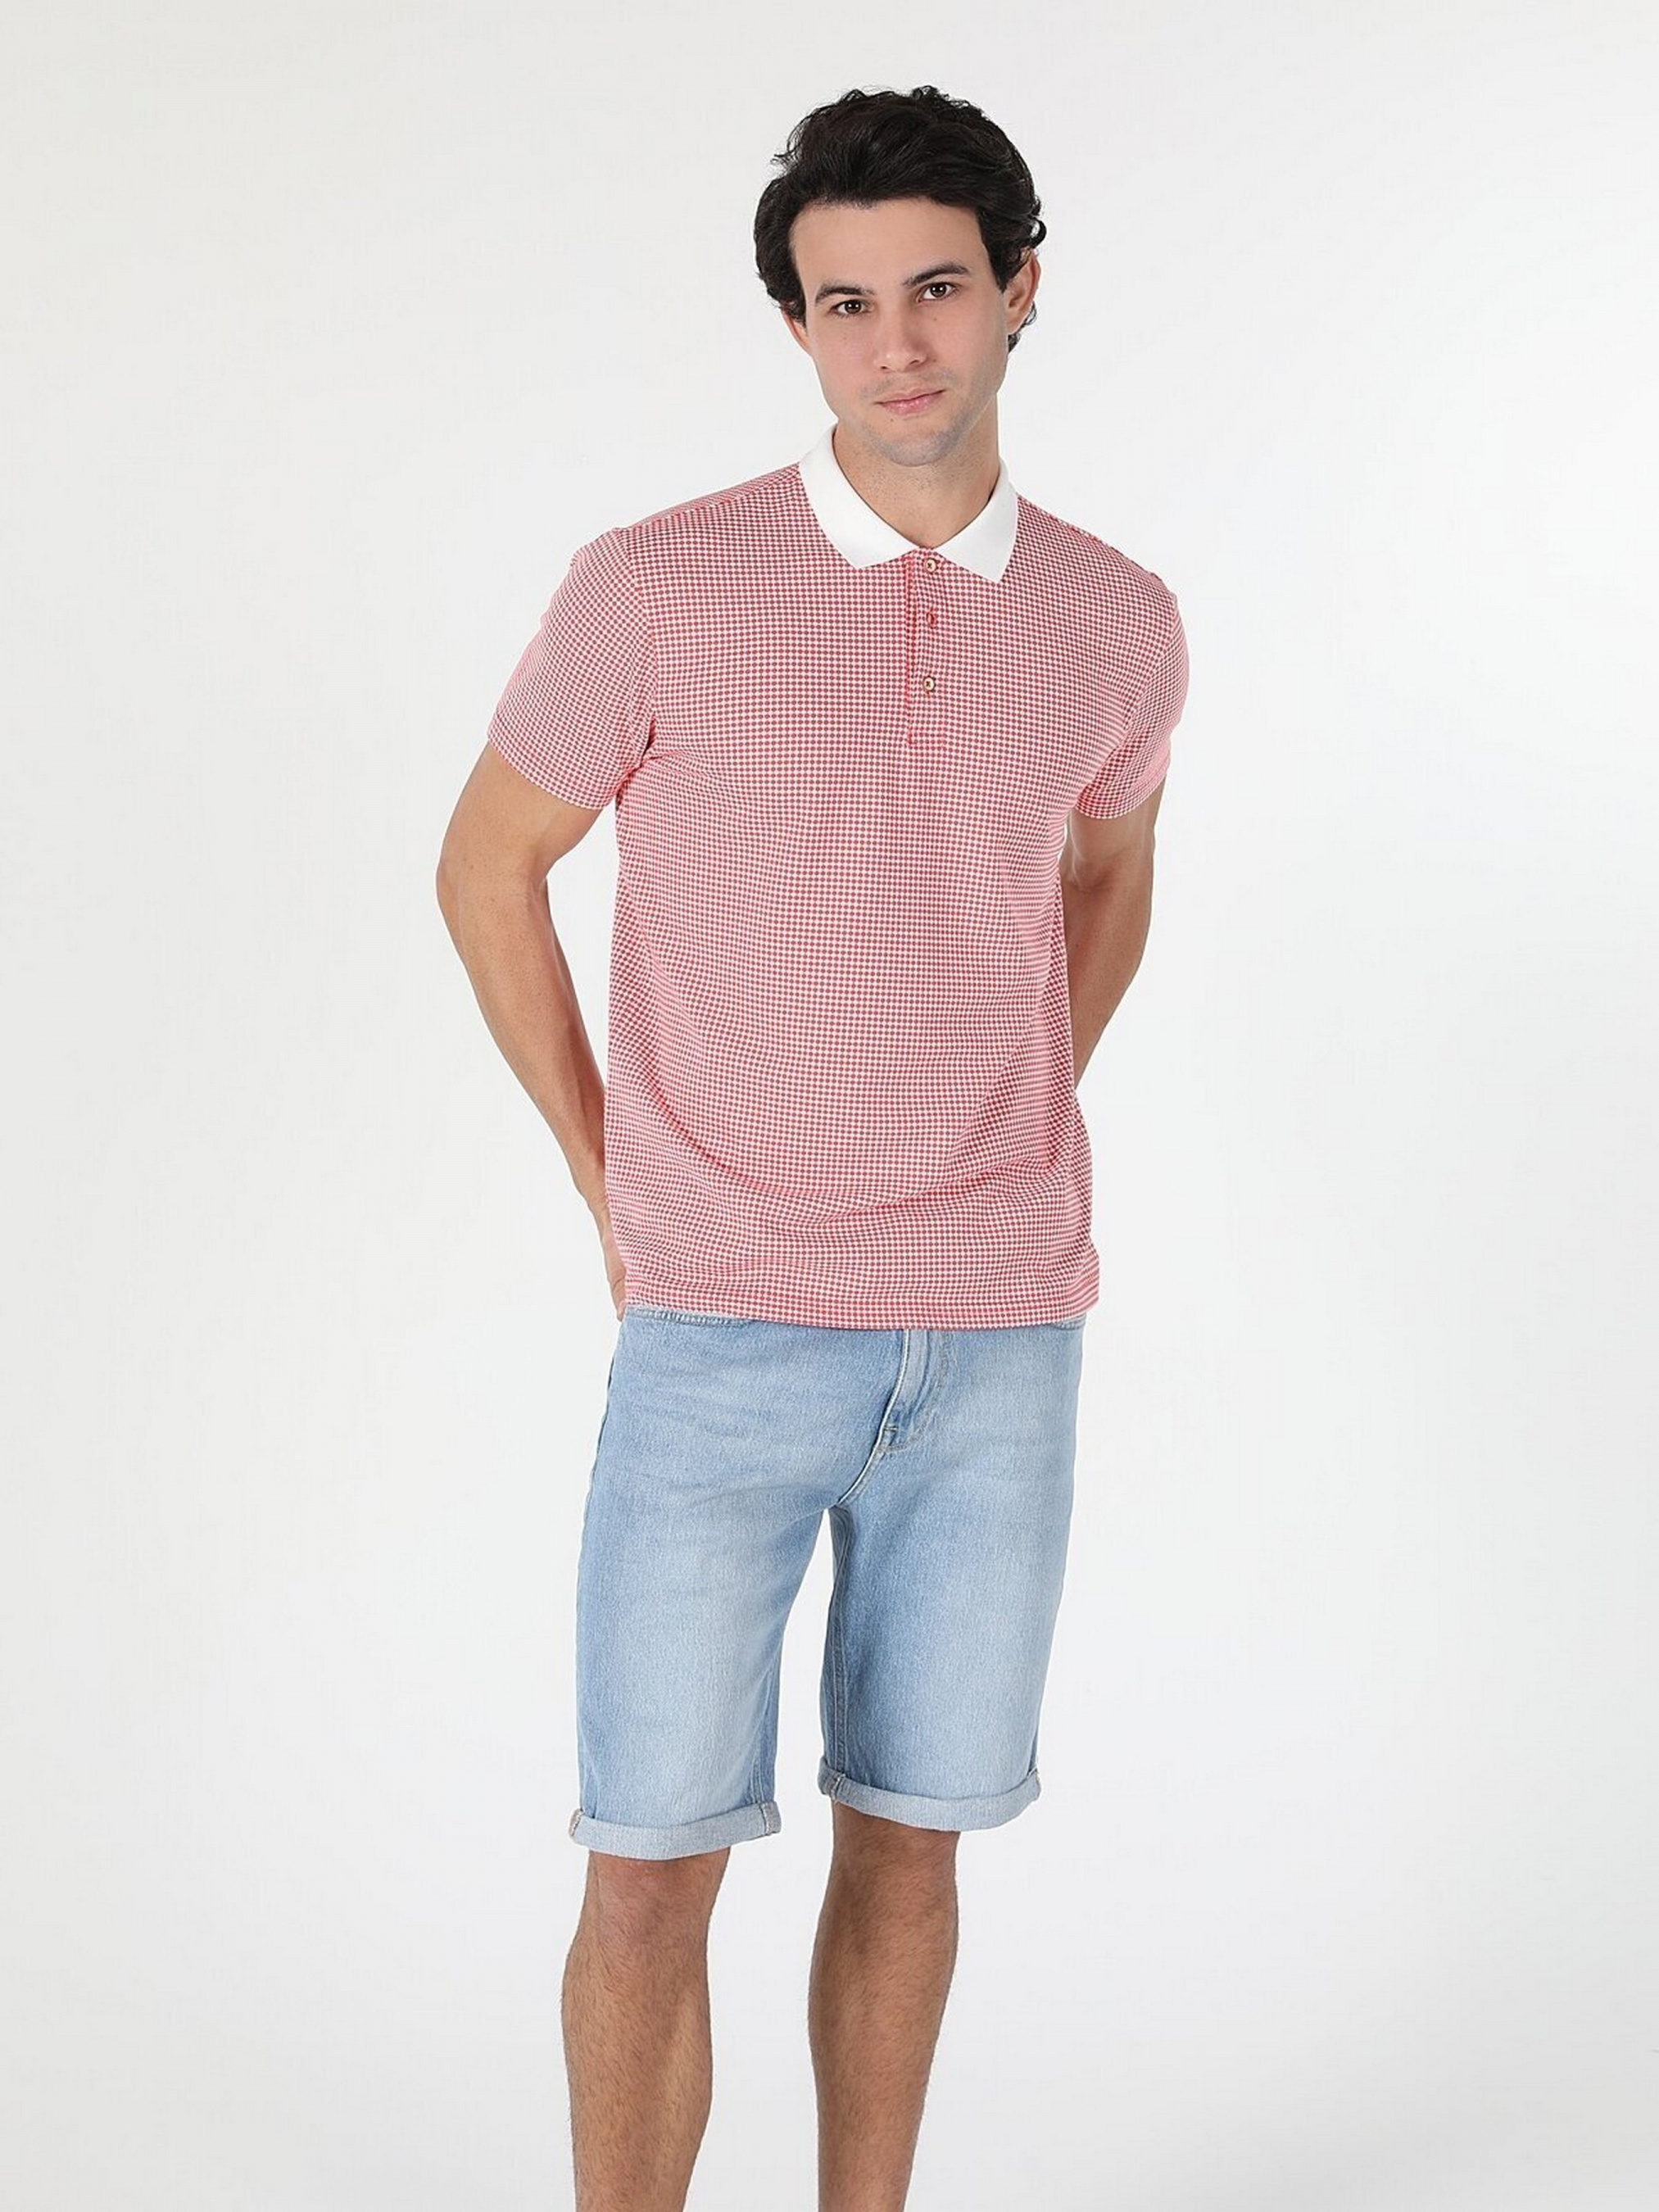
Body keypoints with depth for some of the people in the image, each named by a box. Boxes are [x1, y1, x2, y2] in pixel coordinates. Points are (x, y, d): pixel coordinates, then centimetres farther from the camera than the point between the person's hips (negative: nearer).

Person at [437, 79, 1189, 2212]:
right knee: (651, 1872, 0)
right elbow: (488, 866, 5)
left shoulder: (1116, 624, 3)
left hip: (1002, 1337, 3)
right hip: (723, 1336, -2)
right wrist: (610, 1186, 5)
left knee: (906, 1843, 13)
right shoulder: (653, 591, -7)